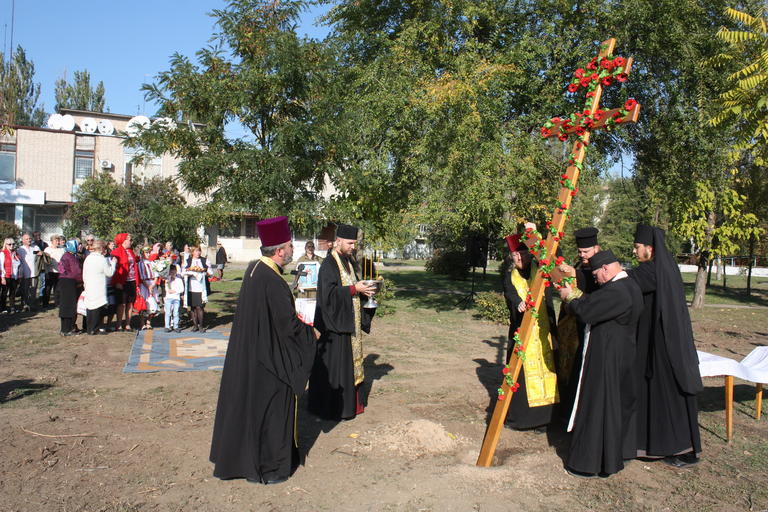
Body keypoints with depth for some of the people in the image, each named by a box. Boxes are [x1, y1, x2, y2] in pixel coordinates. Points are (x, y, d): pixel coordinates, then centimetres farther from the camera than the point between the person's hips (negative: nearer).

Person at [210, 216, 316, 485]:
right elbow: (287, 324, -22)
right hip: (270, 358, -9)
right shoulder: (272, 280, -26)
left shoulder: (254, 269, 2)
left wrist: (296, 318, 16)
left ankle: (242, 457, 37)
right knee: (271, 407, 6)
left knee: (248, 403, 20)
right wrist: (310, 332, -5)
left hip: (248, 353, 9)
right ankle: (269, 467, 20)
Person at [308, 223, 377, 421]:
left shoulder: (348, 262, 13)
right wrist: (354, 289, -23)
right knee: (333, 364, -2)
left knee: (350, 362, 14)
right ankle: (331, 407, 8)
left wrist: (364, 288, 1)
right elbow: (329, 293, -22)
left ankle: (349, 403, 24)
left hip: (349, 323, 9)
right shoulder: (328, 264, -13)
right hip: (334, 324, -9)